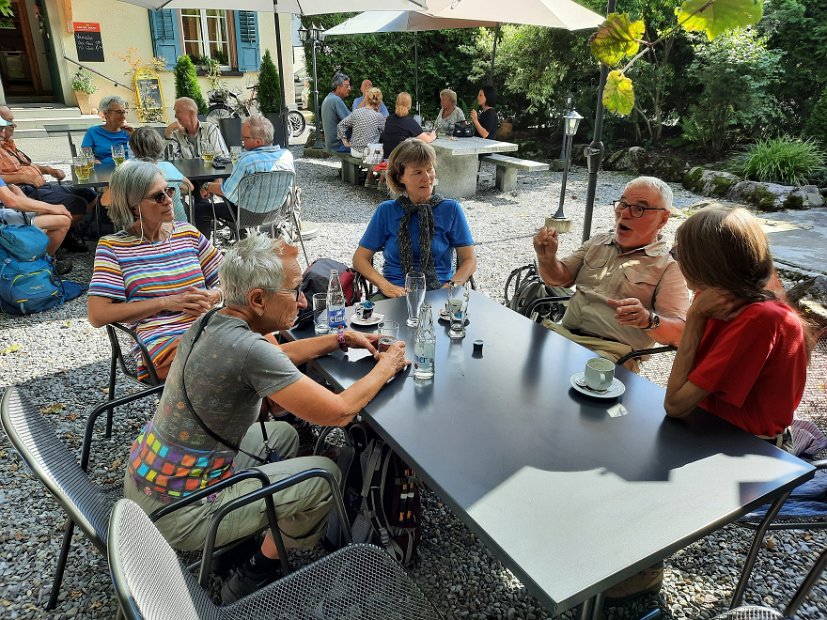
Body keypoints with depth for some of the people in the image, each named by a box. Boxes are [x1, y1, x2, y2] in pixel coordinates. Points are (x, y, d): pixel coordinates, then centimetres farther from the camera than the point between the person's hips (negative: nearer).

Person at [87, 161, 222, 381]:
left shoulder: (187, 233, 17)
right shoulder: (112, 247, 6)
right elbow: (97, 315, -3)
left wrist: (212, 297, -4)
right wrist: (167, 302, -7)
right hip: (160, 342, -4)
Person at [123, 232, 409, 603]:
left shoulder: (212, 323, -3)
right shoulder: (246, 349, -31)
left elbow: (276, 356, 16)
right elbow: (339, 412, -27)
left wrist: (342, 339, 8)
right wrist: (387, 367, -9)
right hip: (176, 511, -9)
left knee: (284, 435, 21)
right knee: (325, 475, -3)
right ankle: (254, 580, 15)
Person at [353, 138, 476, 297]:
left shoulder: (451, 209, 6)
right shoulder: (386, 211, 7)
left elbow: (469, 260, 7)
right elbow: (360, 258, 8)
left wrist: (450, 287, -12)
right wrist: (384, 285, -11)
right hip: (396, 294, 1)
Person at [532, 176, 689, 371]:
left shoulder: (669, 268, 1)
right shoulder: (598, 243, 18)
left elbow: (678, 333, -9)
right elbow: (558, 278, 16)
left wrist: (648, 320, -31)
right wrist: (547, 258, -7)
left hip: (612, 353, -5)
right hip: (563, 333, 5)